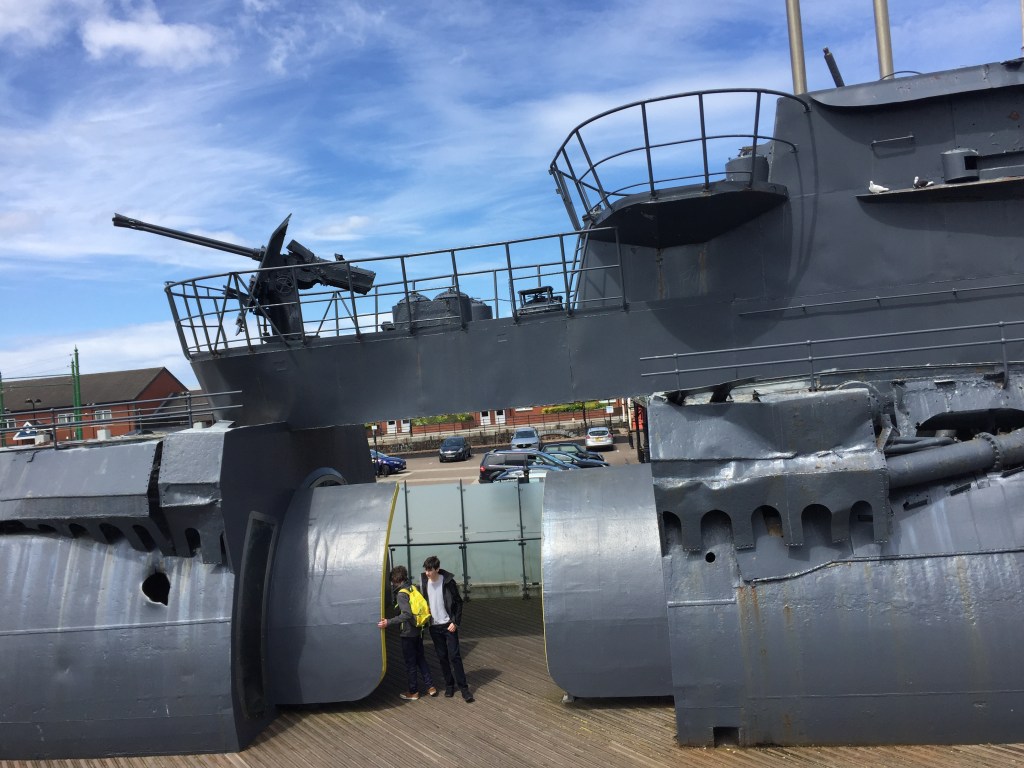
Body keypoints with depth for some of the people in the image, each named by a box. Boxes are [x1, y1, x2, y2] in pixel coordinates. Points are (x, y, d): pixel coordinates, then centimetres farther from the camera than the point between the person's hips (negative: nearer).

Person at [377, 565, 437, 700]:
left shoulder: (401, 594, -19)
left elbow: (407, 614, -30)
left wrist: (388, 622, -30)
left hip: (408, 633, -8)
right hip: (418, 631, 8)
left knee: (410, 663, 7)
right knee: (420, 659, 19)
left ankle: (413, 692, 19)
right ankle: (430, 687, 21)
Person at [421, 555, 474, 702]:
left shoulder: (448, 581, -12)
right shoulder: (425, 581, -1)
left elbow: (458, 602, -6)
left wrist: (456, 622, -11)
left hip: (449, 625, -4)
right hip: (434, 626, 4)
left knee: (455, 656, -4)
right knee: (442, 657, 9)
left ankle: (463, 687, 2)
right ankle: (449, 685, 22)